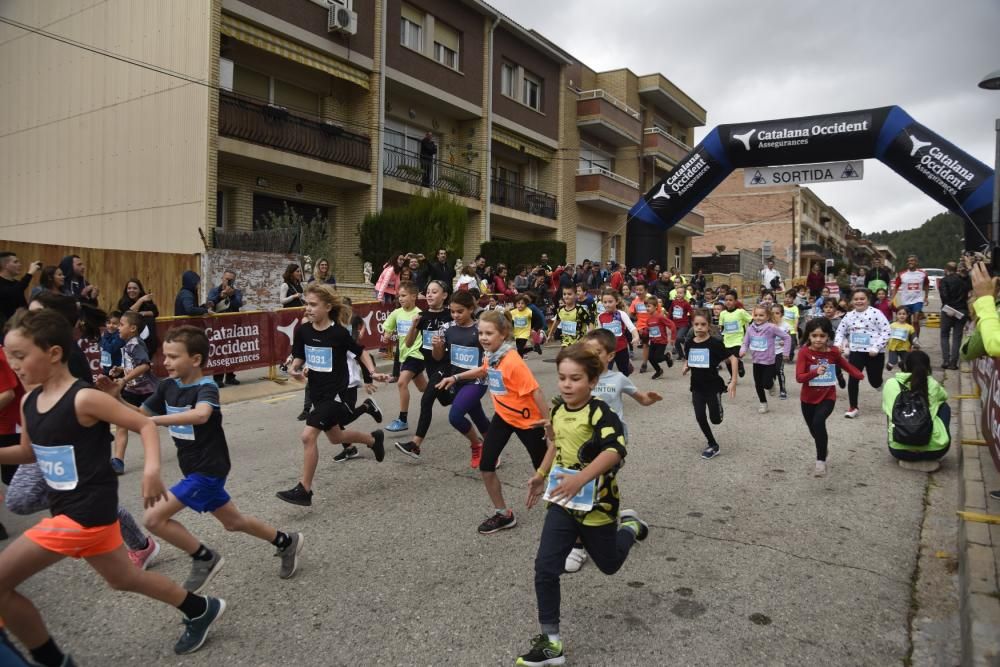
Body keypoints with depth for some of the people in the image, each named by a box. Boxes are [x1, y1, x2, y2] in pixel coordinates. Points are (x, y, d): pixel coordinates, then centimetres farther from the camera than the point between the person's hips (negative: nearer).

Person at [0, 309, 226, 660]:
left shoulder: (84, 399, -19)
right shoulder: (29, 401, 5)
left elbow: (145, 424, -16)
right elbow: (29, 452, 19)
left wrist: (152, 469, -30)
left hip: (87, 511, -9)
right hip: (71, 510, 9)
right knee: (123, 578, 21)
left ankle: (53, 660, 15)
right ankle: (201, 610, 38)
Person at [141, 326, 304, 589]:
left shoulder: (206, 388, -22)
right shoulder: (168, 386, 2)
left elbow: (200, 415, -44)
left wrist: (154, 420, -46)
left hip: (208, 470, -8)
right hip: (197, 470, 8)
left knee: (154, 518, -12)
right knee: (233, 522, 20)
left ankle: (205, 559, 5)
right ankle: (286, 542, 37)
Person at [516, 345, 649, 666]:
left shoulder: (600, 414, -23)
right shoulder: (558, 409, -2)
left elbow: (616, 450, -39)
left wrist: (581, 479, -50)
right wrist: (542, 475, 18)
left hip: (596, 504, -5)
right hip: (563, 501, 5)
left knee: (608, 564, 18)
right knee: (545, 567, -5)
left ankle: (629, 525, 47)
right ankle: (551, 641, 7)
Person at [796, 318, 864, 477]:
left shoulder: (833, 352, -6)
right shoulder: (804, 352, -14)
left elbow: (846, 365, 11)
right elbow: (799, 378, -21)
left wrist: (862, 376, -7)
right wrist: (815, 372, -39)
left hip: (828, 397, -1)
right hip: (808, 398, 1)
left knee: (818, 422, -26)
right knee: (814, 429, 18)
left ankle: (821, 461, -14)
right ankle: (823, 448, 53)